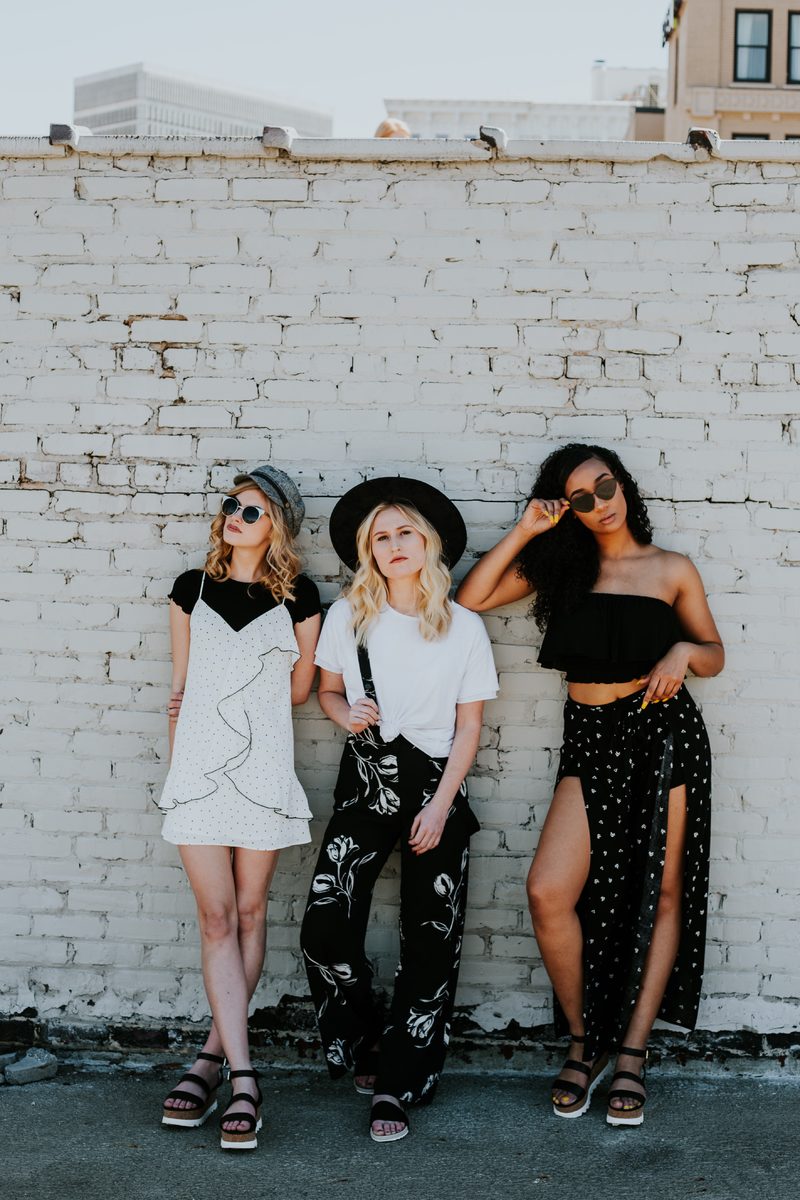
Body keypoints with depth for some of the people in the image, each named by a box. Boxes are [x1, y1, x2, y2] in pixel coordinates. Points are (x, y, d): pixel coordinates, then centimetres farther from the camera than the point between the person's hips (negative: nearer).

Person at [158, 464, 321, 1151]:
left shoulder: (297, 598, 3)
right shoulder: (192, 590, 9)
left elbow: (300, 690, 10)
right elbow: (181, 688, 13)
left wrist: (232, 679, 7)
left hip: (264, 768, -1)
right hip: (199, 764, 1)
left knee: (248, 914, 4)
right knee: (217, 918, -4)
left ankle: (214, 1056, 16)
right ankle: (242, 1077, -3)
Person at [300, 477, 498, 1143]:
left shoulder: (464, 627, -2)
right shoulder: (348, 616, 2)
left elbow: (469, 726, 0)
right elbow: (326, 689, 15)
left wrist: (439, 807, -8)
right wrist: (346, 713, -9)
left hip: (436, 787, -1)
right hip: (365, 782, 1)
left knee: (429, 944, -2)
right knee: (326, 926, -10)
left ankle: (396, 1086, 9)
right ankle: (364, 1044, 16)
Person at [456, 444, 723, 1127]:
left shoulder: (671, 570, 6)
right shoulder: (560, 566, 9)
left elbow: (715, 654, 13)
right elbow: (470, 599, 1)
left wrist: (684, 651, -9)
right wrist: (525, 531, -2)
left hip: (663, 730, -1)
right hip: (590, 741, 1)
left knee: (663, 894, 1)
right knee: (549, 892, -14)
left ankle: (631, 1054, 12)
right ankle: (584, 1040, 6)